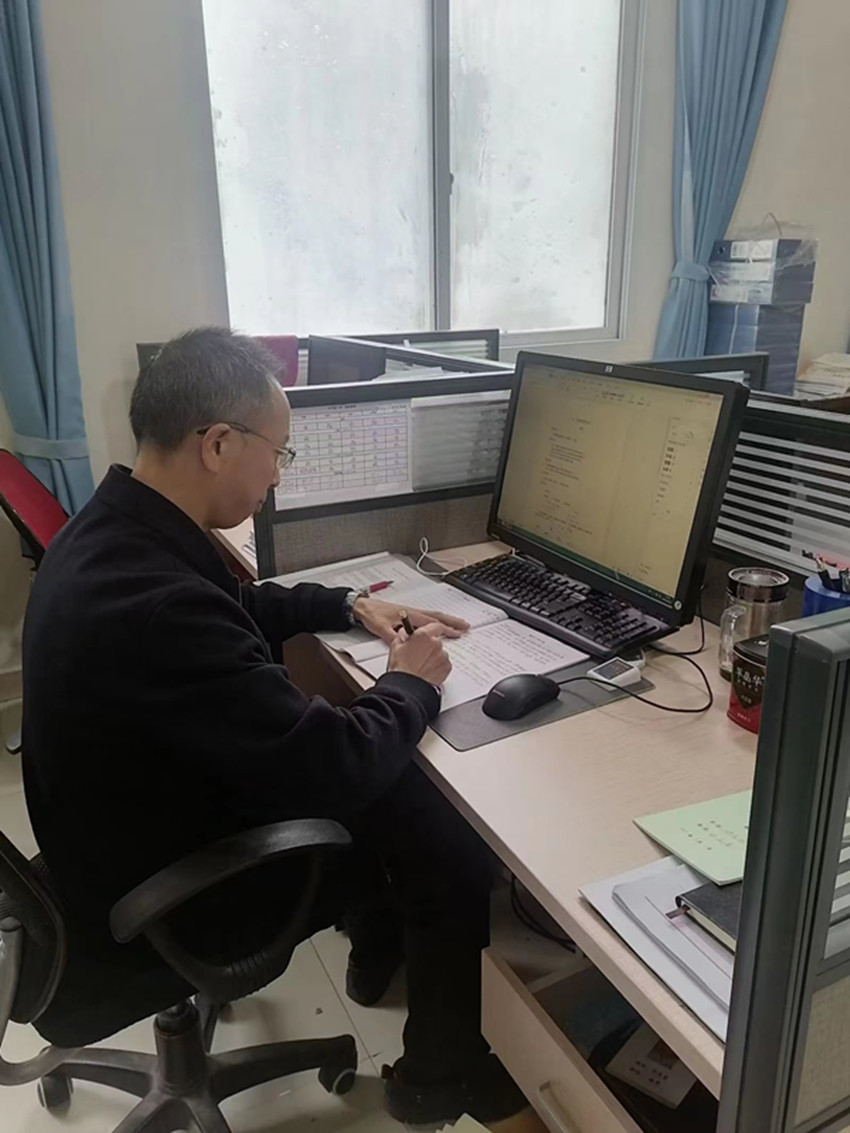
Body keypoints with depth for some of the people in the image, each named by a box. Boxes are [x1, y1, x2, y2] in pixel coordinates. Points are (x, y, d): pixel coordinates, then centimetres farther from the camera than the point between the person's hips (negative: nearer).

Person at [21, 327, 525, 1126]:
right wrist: (411, 684, -13)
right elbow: (332, 767, -32)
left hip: (147, 815, 9)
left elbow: (236, 609, 14)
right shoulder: (154, 603, -39)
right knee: (459, 852, 1)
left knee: (398, 791, 16)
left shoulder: (116, 528, -6)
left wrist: (348, 607, 6)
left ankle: (380, 951, 41)